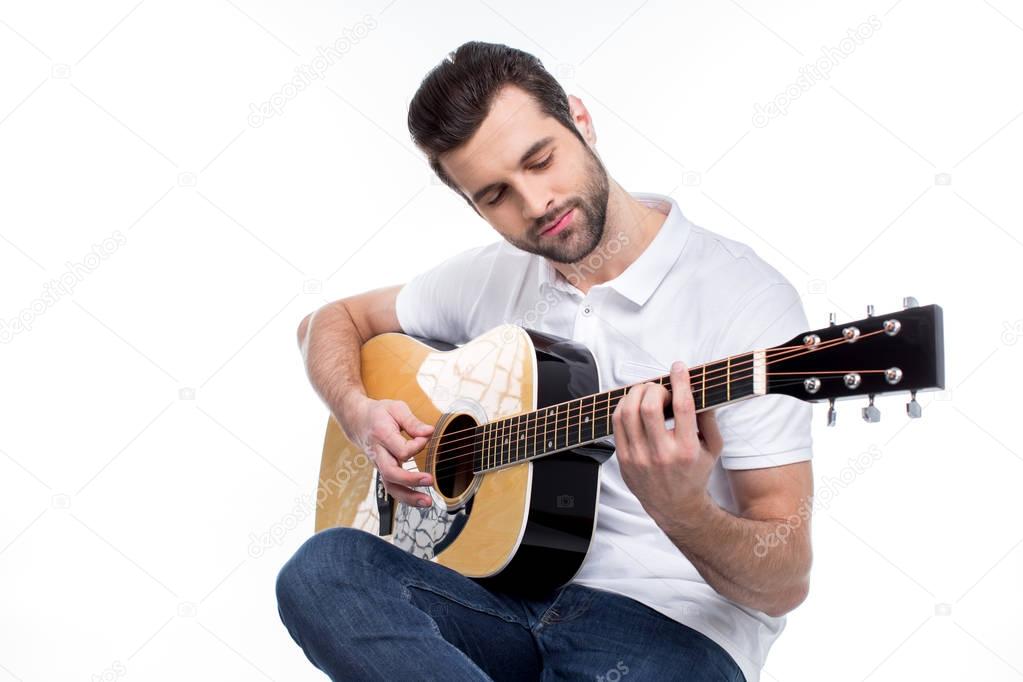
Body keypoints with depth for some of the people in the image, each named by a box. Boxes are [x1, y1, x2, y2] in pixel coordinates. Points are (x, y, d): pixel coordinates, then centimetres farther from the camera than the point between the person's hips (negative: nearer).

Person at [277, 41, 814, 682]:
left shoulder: (745, 297, -11)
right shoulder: (493, 277, 7)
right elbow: (333, 321, 22)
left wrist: (683, 510, -35)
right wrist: (360, 413, 0)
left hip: (672, 620, -5)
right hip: (512, 589, 6)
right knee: (321, 569, -24)